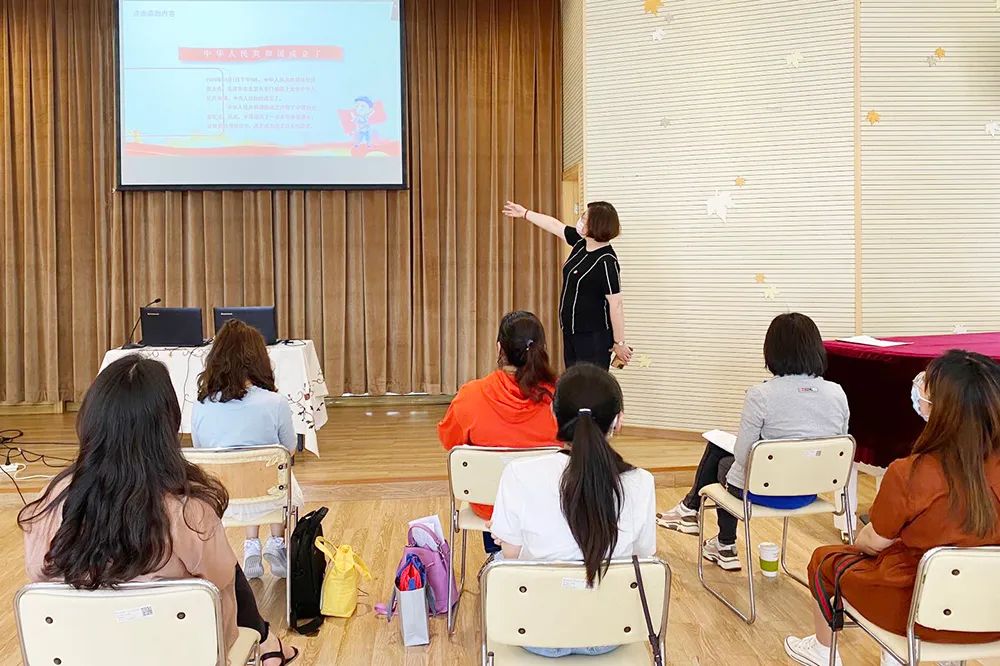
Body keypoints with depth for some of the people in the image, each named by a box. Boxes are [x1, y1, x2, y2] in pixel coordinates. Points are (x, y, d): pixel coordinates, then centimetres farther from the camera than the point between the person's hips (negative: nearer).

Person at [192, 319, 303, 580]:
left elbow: (200, 452, 7)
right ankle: (276, 544, 29)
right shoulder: (275, 404, -19)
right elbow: (290, 450, -1)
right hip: (269, 501, -2)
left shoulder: (200, 407, -11)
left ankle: (252, 548, 29)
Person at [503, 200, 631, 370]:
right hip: (571, 332, 9)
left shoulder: (607, 262, -19)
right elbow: (555, 225, 19)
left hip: (594, 337, -9)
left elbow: (616, 304, -20)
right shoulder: (580, 243, 5)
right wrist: (525, 213, 30)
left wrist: (619, 343, -18)